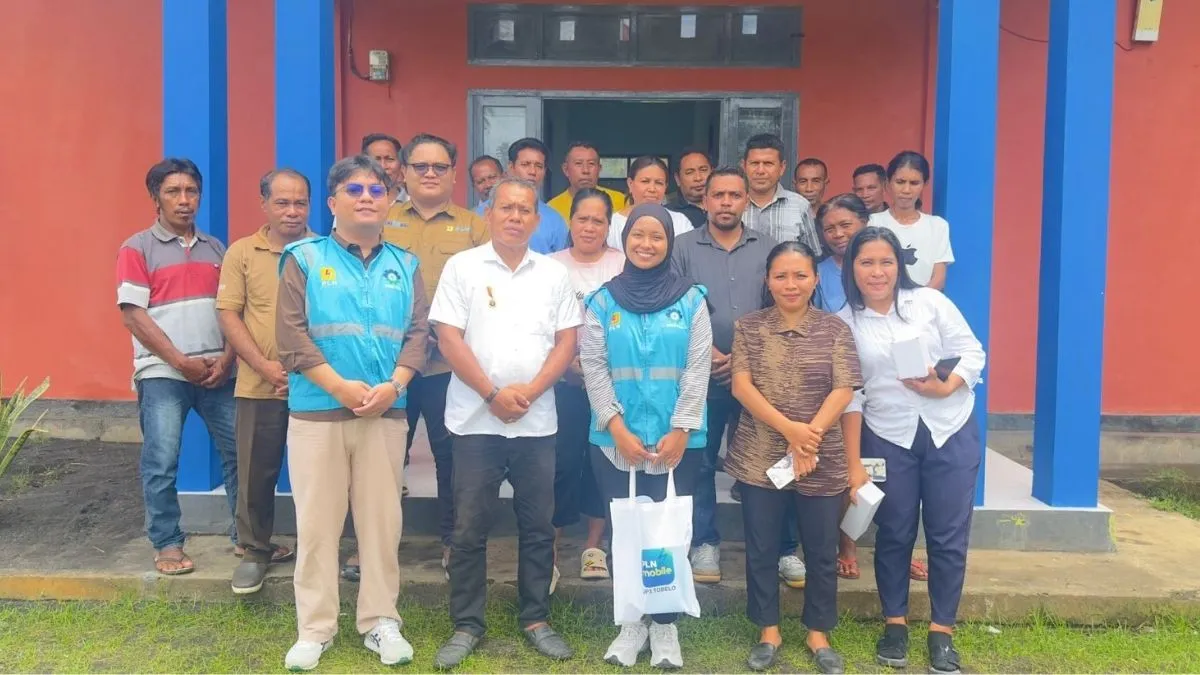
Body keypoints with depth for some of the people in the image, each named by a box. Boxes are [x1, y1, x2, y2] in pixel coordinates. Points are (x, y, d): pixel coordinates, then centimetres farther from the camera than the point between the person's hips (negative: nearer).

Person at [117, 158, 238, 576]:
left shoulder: (215, 249, 14)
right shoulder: (137, 248, 2)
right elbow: (133, 315, -6)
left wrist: (226, 359, -4)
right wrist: (181, 361, -11)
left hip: (218, 371, 4)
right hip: (162, 373, -3)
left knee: (239, 451, 4)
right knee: (161, 462, -1)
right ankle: (167, 545, 13)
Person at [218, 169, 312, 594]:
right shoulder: (242, 252, 5)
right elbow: (228, 314, 0)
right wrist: (265, 366, -11)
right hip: (258, 385, 0)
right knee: (256, 472, 6)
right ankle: (254, 551, 23)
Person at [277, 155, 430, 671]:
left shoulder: (405, 266, 10)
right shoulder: (304, 259, 2)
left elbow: (418, 332, 4)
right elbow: (291, 334, -7)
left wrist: (393, 385, -12)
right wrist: (340, 386, -15)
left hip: (386, 412, 2)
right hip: (316, 410, -2)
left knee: (382, 519, 8)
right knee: (317, 522, 5)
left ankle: (380, 621, 21)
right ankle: (315, 628, 17)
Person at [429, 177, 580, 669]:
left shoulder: (554, 274, 8)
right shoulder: (462, 266, 1)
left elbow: (566, 342, 4)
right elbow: (449, 338, -5)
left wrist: (529, 392, -10)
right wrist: (493, 394, -12)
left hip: (537, 421, 2)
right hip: (476, 419, -2)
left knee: (538, 526, 9)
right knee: (469, 528, 4)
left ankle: (536, 619, 23)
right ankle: (467, 625, 16)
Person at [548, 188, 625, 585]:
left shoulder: (624, 265, 6)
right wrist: (571, 362, -12)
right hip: (565, 381, -1)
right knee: (562, 463, -4)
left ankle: (594, 546, 21)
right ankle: (550, 550, 9)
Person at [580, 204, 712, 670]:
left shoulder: (691, 300, 2)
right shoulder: (603, 301, 4)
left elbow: (697, 370, -2)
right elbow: (594, 369, -1)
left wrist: (680, 431, -10)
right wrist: (617, 428, -10)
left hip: (677, 440, -1)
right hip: (615, 440, 1)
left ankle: (665, 623, 20)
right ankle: (632, 621, 23)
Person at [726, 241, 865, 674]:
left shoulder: (835, 329, 2)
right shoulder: (748, 327, 2)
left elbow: (843, 391, -6)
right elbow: (741, 386, -8)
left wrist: (810, 434, -19)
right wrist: (789, 428, -19)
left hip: (823, 462, 0)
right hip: (760, 459, 0)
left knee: (822, 552, 10)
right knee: (761, 550, 9)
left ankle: (818, 634, 28)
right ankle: (768, 632, 26)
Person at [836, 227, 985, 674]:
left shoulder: (930, 301, -2)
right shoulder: (844, 323, -1)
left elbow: (972, 352, -1)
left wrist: (947, 387, -19)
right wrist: (852, 455, -3)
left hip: (952, 432, 0)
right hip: (887, 438, 0)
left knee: (948, 534, 5)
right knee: (893, 534, 9)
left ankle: (942, 630, 19)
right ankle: (895, 623, 25)